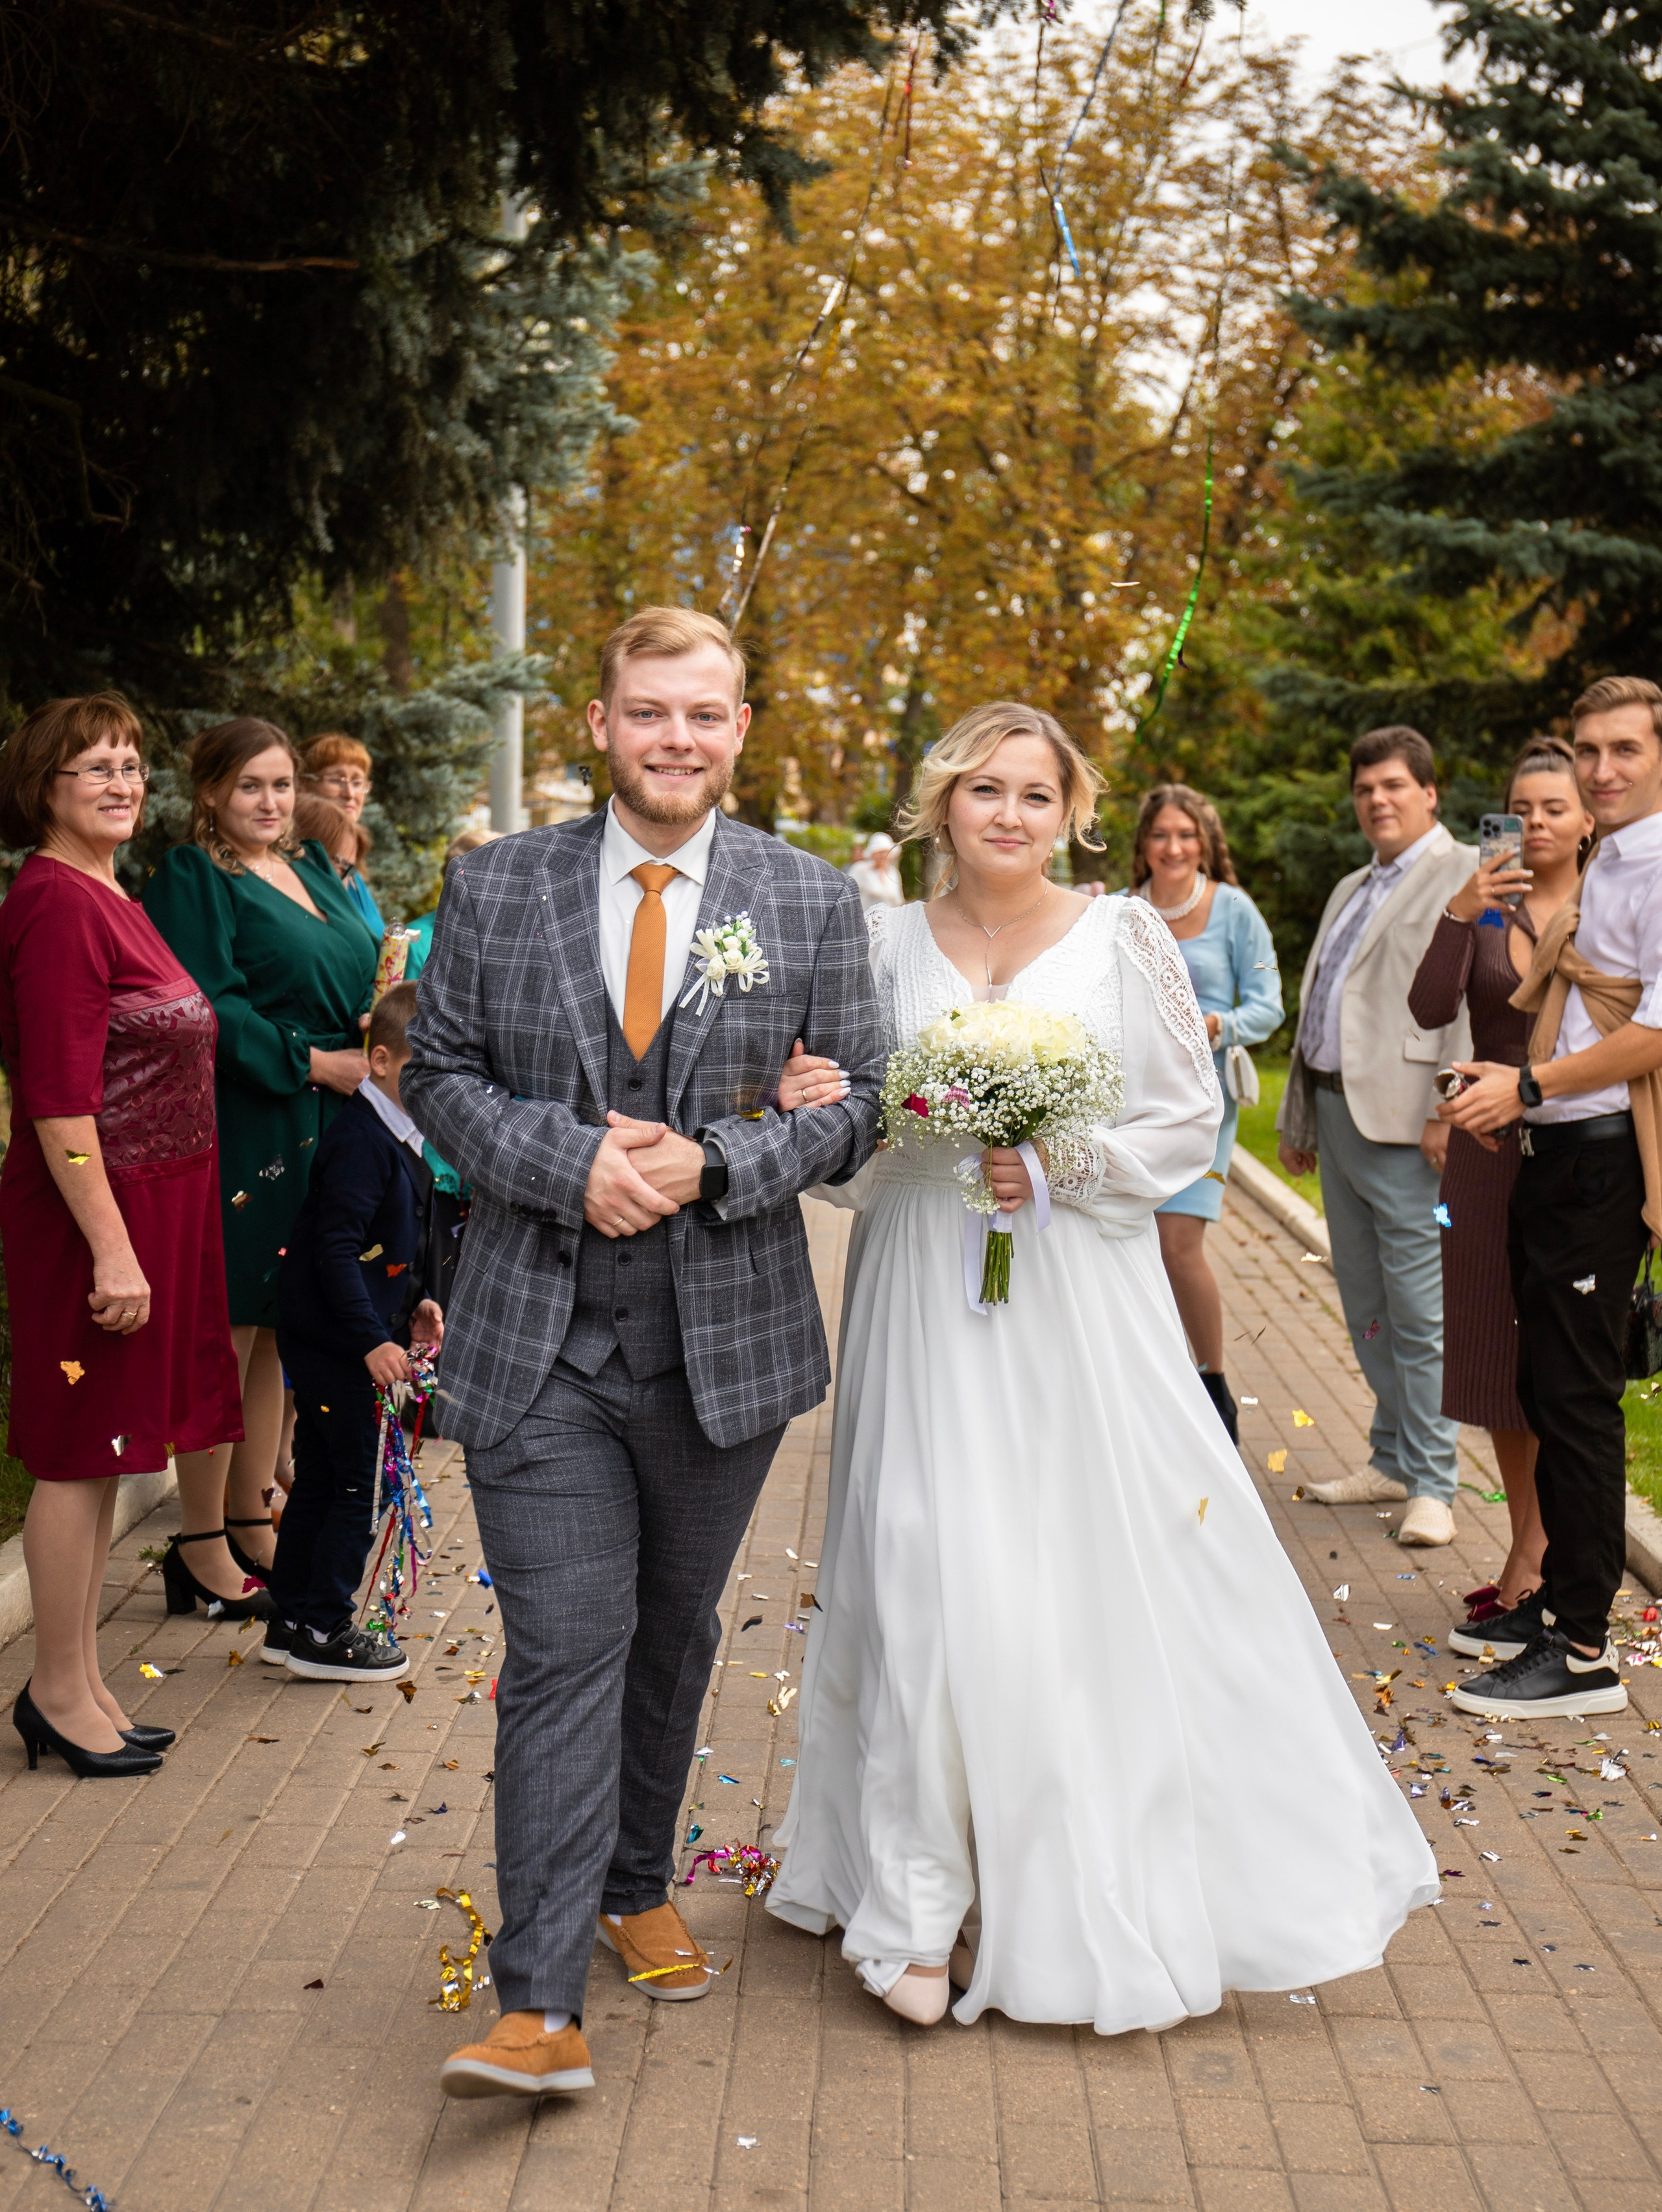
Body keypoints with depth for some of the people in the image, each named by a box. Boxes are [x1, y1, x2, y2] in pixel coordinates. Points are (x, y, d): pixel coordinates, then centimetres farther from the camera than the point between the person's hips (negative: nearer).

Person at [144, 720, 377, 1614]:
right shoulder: (191, 878, -7)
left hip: (322, 1129, 8)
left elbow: (357, 977, 22)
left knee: (275, 1335, 13)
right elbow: (206, 1007, -17)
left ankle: (252, 1525, 23)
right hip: (241, 1131, -8)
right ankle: (202, 1548, 7)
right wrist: (310, 1062, -18)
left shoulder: (312, 869, 18)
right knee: (227, 1334, -3)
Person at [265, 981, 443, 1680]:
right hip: (337, 1338, -10)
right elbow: (336, 1250, -24)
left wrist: (415, 1302, 13)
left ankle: (292, 1621, 24)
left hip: (349, 1339, 10)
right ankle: (321, 1632, 5)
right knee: (358, 1483, -4)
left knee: (319, 1479, 15)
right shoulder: (362, 1139, -20)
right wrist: (372, 1339, -25)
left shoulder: (402, 1137, 12)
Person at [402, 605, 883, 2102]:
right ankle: (542, 2003, -2)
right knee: (564, 1650, -6)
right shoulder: (496, 886, 2)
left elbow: (859, 1102, 1)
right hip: (537, 1342, -1)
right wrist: (570, 1157, -15)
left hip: (727, 1341, 2)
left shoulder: (814, 901, 1)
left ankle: (638, 1887, 39)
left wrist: (714, 1163, -16)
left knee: (673, 1635, 17)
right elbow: (441, 1074, 3)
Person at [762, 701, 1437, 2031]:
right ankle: (930, 1906, 12)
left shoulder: (1125, 939, 1)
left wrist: (1063, 1167, -13)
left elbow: (1191, 1121, 1)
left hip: (1081, 1308, -1)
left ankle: (1120, 1910, 19)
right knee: (936, 1593, -1)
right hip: (931, 1311, 1)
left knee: (1113, 1589, 2)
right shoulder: (886, 947, 6)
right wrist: (818, 1116, -11)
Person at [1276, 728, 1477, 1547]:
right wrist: (1297, 1118, 22)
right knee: (1364, 1303, 12)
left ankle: (1431, 1484, 3)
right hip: (1337, 1112, 8)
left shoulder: (1463, 874, -4)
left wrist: (1448, 1109, -22)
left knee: (1419, 1309, -4)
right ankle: (1393, 1459, 23)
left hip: (1403, 1123, -8)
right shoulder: (1351, 890, 23)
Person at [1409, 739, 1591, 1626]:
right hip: (1489, 1146, 4)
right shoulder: (1483, 906, 6)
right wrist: (1459, 912, -19)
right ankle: (1534, 1559, 20)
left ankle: (1530, 1573, 4)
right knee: (1495, 1347, 8)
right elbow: (1429, 1010, -8)